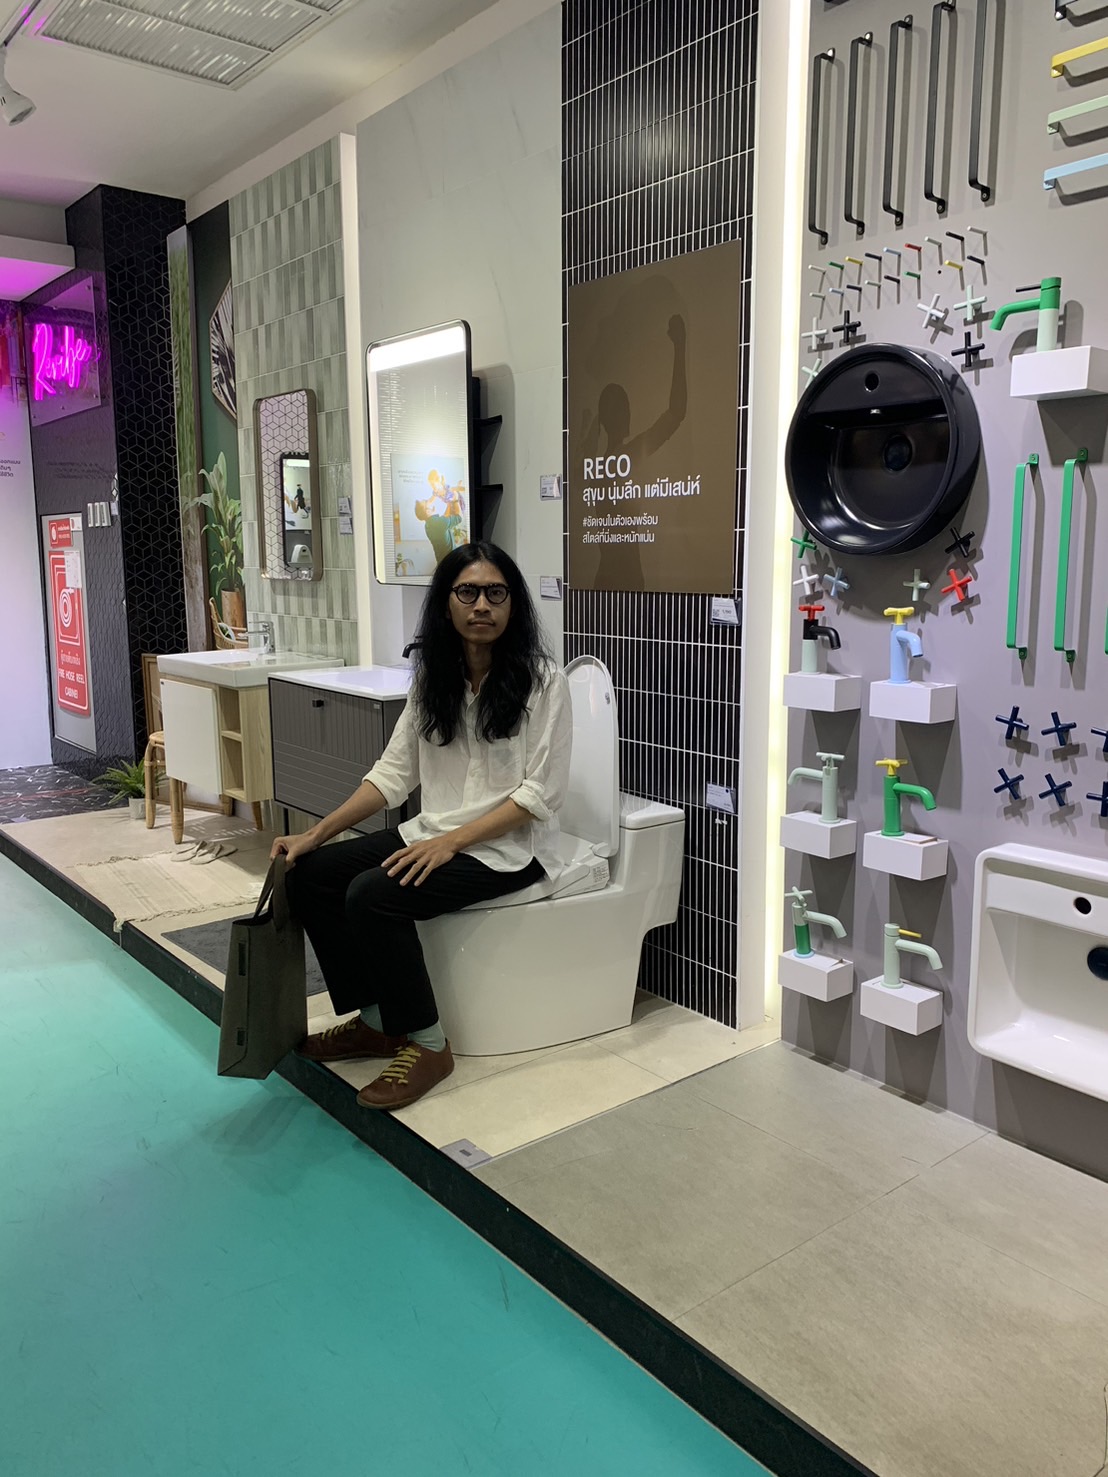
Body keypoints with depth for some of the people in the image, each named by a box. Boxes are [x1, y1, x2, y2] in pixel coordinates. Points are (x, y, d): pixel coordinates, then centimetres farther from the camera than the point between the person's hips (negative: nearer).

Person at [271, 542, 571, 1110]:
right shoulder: (432, 677, 7)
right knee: (309, 876, -6)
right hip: (432, 833, 7)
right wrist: (316, 834, -2)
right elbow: (392, 772, 7)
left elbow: (541, 792, -15)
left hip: (508, 846, -7)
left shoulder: (543, 680, -11)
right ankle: (375, 1019, 6)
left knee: (372, 895, -26)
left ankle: (426, 1045, -8)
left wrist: (450, 842, -22)